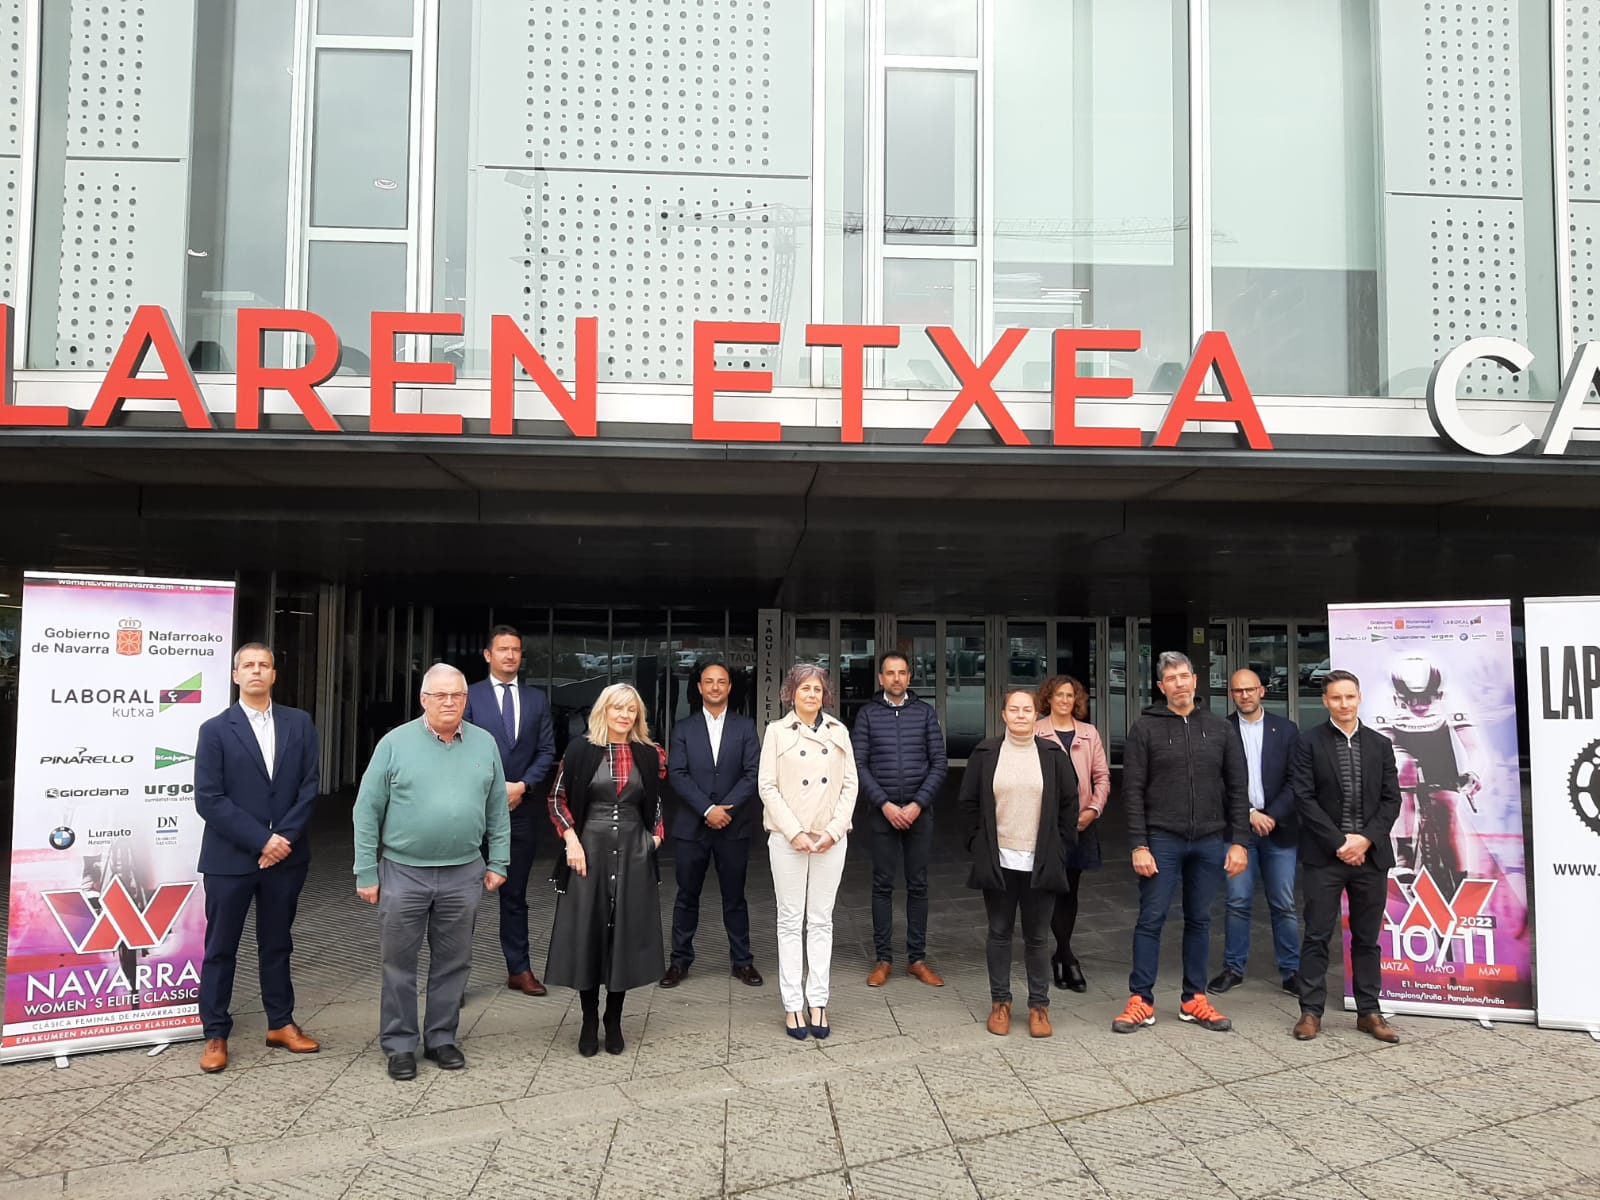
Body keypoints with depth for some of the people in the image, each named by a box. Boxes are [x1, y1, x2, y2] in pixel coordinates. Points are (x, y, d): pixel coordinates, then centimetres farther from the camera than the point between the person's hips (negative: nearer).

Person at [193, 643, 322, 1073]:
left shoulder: (299, 723, 4)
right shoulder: (216, 729, -3)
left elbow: (310, 785, 1)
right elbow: (208, 799, -10)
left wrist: (285, 837, -11)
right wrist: (261, 840, -15)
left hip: (285, 854, 2)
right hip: (230, 857, -2)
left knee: (277, 943, 15)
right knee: (221, 948, 8)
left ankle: (280, 1023, 27)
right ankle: (215, 1034, 20)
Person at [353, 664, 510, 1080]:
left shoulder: (484, 744, 3)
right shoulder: (395, 743, -5)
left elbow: (498, 810, 9)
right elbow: (367, 811, -3)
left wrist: (497, 862, 7)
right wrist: (366, 872, -4)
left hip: (463, 874, 2)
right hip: (403, 872, -2)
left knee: (453, 962, 12)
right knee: (400, 964, 7)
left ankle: (441, 1038, 27)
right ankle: (400, 1045, 22)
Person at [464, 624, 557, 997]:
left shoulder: (537, 699, 9)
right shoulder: (470, 695, 0)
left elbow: (546, 751, 6)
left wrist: (522, 786, -9)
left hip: (520, 808, 3)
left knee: (515, 893, 11)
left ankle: (518, 969, 20)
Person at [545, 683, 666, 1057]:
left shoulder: (648, 755, 5)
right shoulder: (581, 749, -2)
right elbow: (557, 799, 2)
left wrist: (656, 835, 6)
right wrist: (571, 841, -8)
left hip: (633, 854, 2)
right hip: (589, 849, -2)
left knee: (626, 934, 4)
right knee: (587, 933, 2)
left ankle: (614, 1022, 17)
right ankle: (589, 1023, 16)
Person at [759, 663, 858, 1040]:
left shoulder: (838, 732, 8)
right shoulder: (777, 731, 2)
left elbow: (850, 785, 6)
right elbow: (768, 787, -3)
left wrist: (834, 830, -5)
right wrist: (795, 832, -11)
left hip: (830, 837, 2)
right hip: (788, 837, -2)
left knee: (821, 921, 6)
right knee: (791, 921, 3)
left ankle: (818, 1003, 12)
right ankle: (792, 1005, 10)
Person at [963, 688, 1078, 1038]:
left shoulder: (1054, 755, 2)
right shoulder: (985, 753, 2)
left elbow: (1069, 804, 6)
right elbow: (968, 802, 6)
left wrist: (1060, 848, 2)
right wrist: (980, 843, 2)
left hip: (1040, 863, 0)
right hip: (998, 861, 0)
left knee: (1037, 936, 7)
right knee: (999, 933, 9)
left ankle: (1039, 1006, 18)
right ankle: (1000, 1003, 21)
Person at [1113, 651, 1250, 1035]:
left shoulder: (1220, 729, 7)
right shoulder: (1145, 728, -1)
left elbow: (1238, 789, 7)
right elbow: (1133, 791, -4)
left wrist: (1239, 841, 0)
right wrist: (1139, 845, -10)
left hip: (1210, 842, 3)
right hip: (1161, 840, -3)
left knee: (1200, 921, 10)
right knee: (1151, 920, 0)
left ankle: (1195, 1001, 20)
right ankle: (1141, 1002, 8)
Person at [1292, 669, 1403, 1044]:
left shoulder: (1380, 745, 9)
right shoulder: (1310, 744, -1)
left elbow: (1391, 799, 5)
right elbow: (1305, 799, -6)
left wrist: (1366, 839, -8)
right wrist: (1339, 842, -12)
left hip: (1370, 855, 3)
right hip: (1323, 857, -3)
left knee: (1367, 938, 10)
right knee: (1317, 937, 1)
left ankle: (1369, 1012, 19)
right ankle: (1311, 1011, 8)